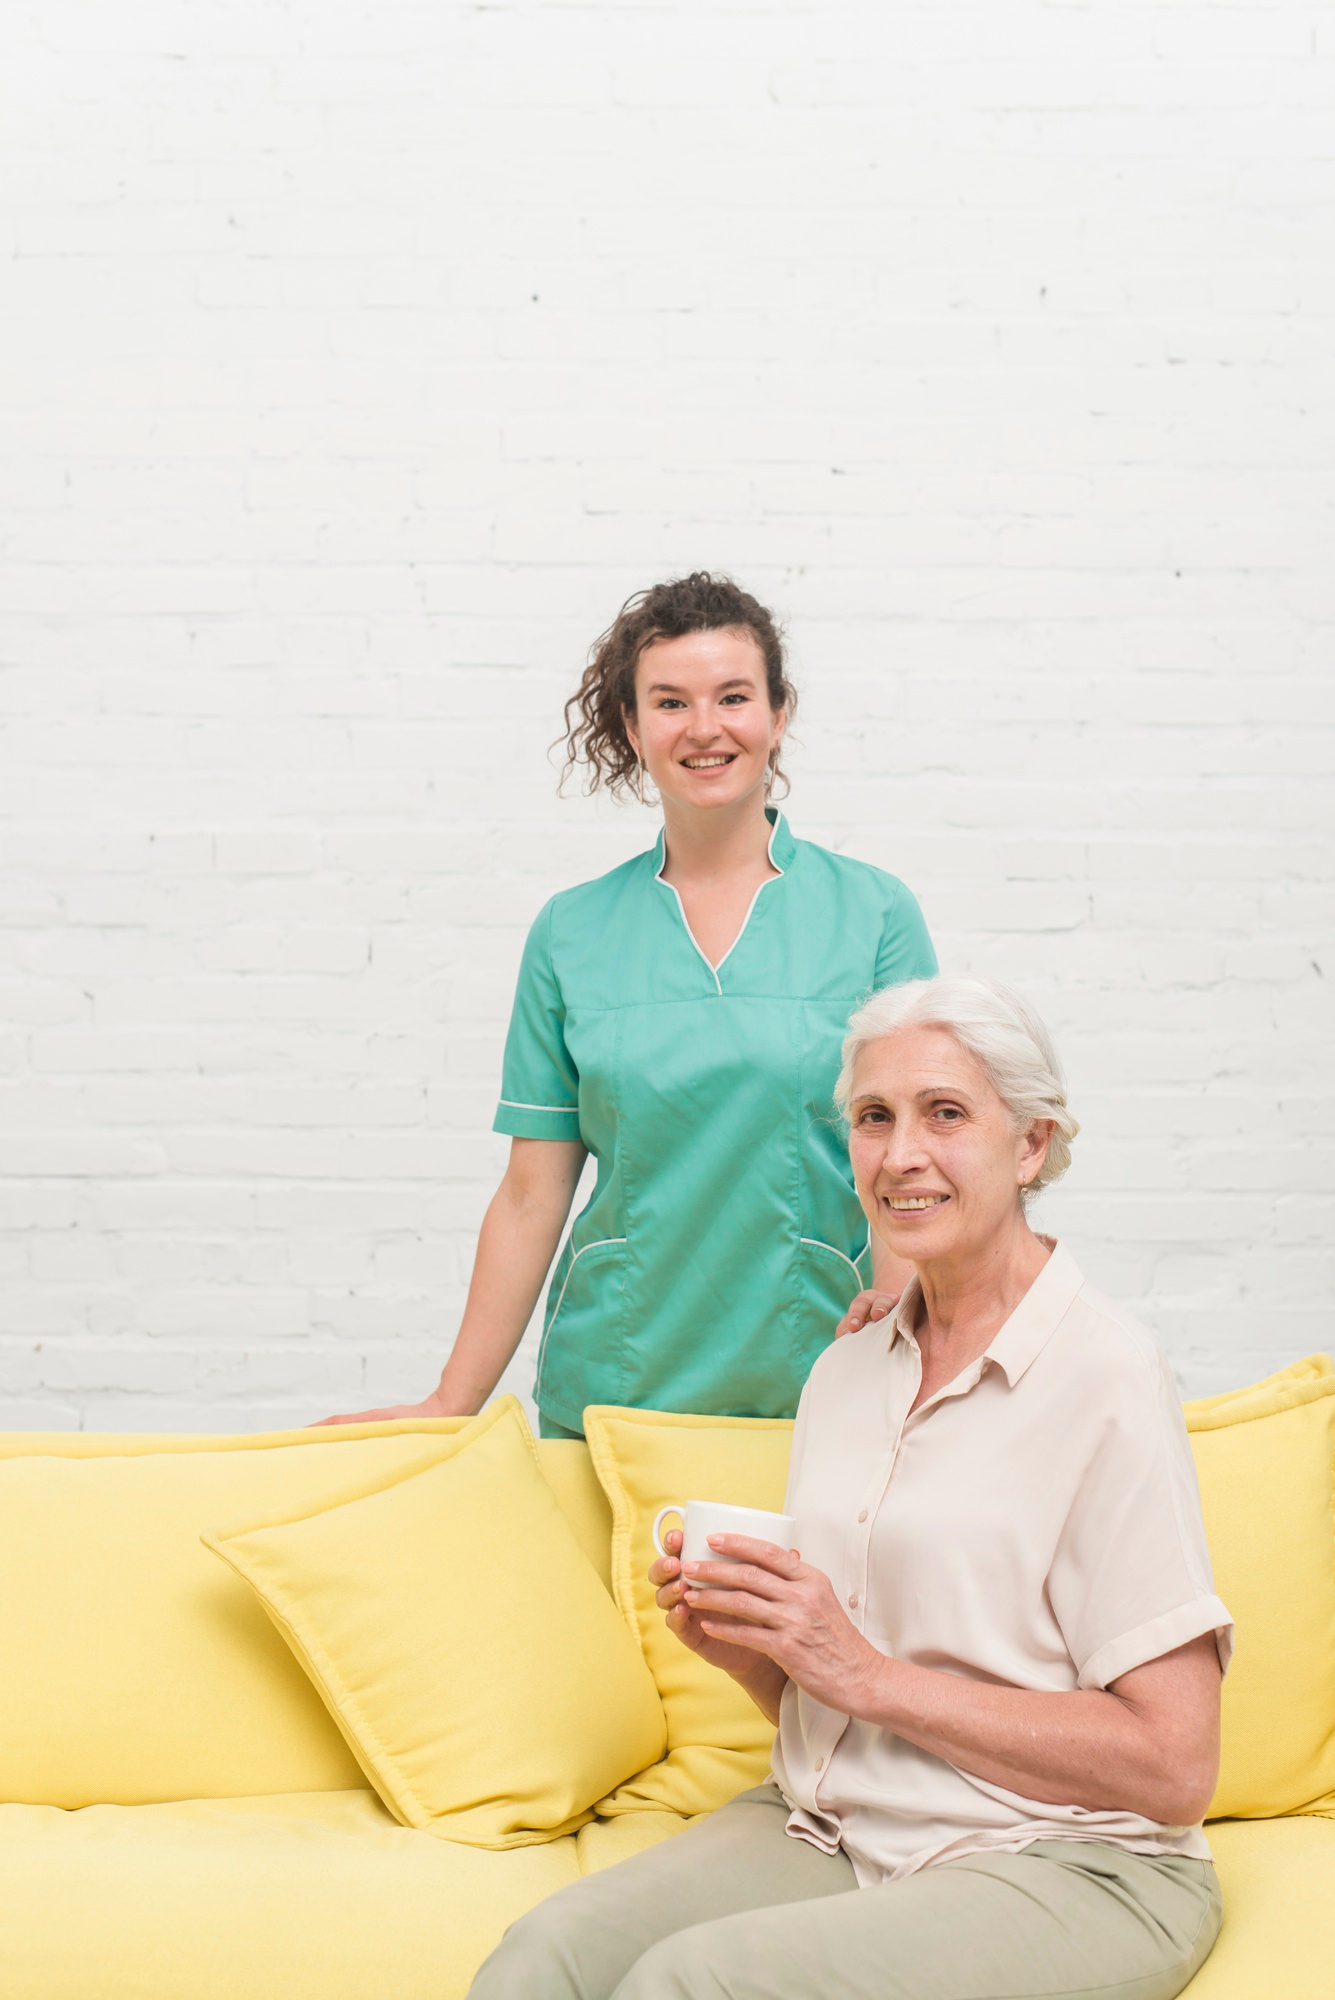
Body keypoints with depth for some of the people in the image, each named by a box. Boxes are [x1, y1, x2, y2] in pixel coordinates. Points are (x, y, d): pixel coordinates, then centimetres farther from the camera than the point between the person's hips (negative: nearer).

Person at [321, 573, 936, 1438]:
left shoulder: (875, 912, 1)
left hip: (812, 1390, -1)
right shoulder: (571, 932, 4)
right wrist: (452, 1406, 3)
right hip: (609, 1390, 1)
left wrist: (890, 1312, -20)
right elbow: (532, 1196, 5)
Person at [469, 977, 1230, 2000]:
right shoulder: (846, 1370, 11)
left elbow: (1171, 1768, -15)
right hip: (825, 1830, 5)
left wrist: (869, 1673, -15)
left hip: (1064, 1871, -5)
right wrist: (743, 1641, -5)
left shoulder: (1106, 1376, -11)